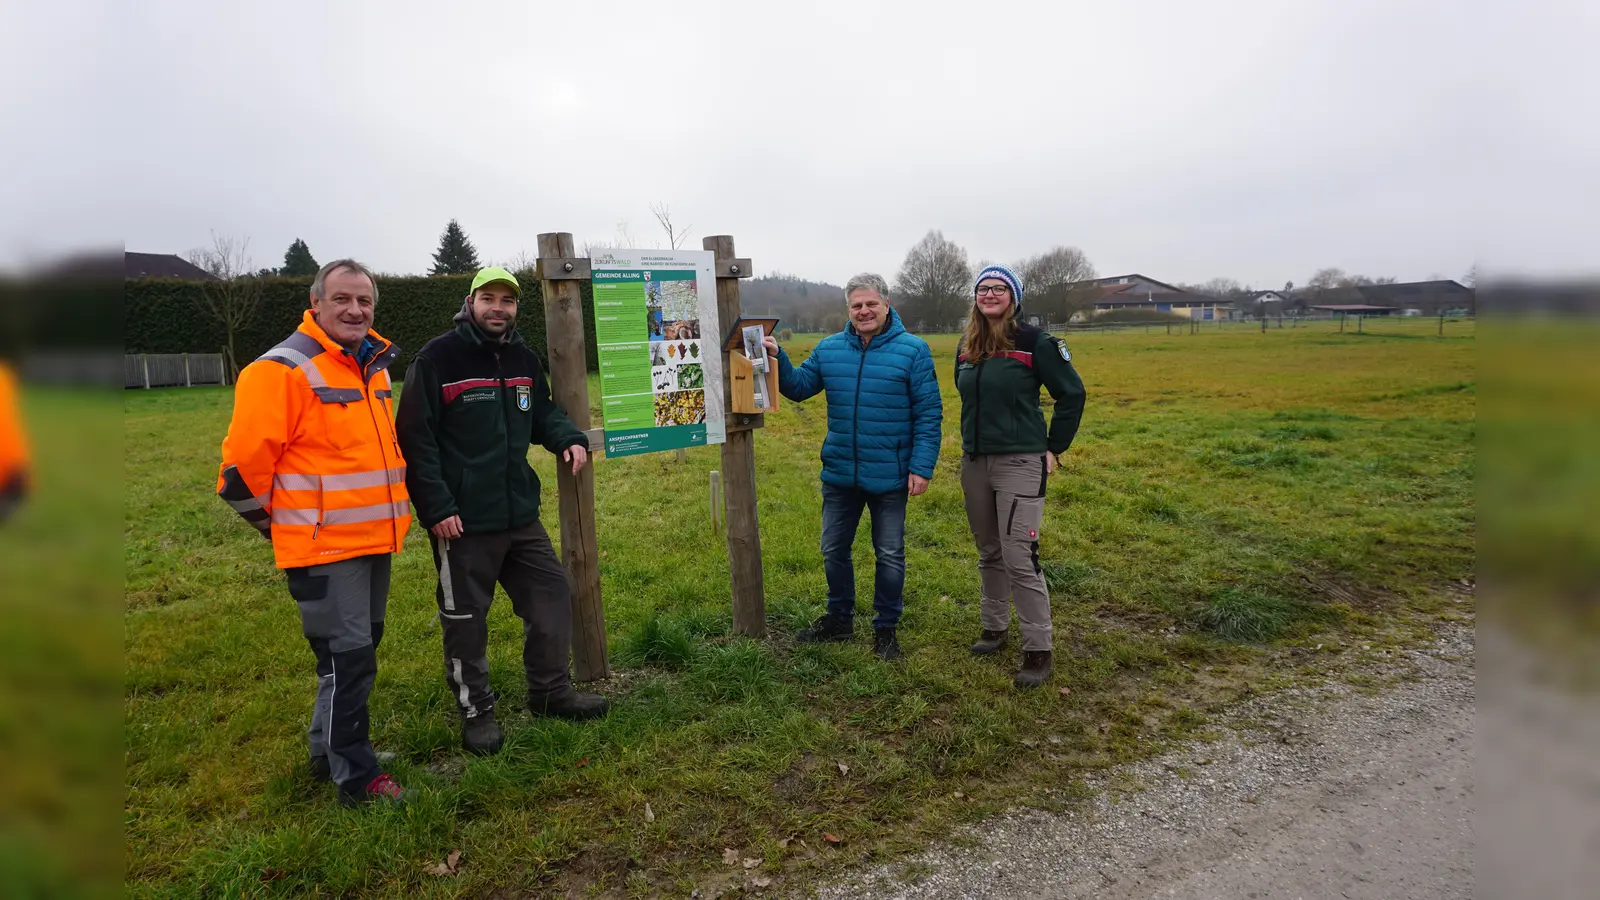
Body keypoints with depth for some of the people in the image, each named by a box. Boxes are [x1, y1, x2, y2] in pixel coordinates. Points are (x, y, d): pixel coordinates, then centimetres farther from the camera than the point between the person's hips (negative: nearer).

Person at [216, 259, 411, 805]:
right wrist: (274, 522, -1)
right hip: (324, 546, -8)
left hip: (374, 539, 8)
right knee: (348, 658, -1)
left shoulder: (375, 366, 12)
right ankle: (355, 779, 15)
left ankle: (328, 751, 37)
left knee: (360, 648, 19)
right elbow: (244, 462, -13)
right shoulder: (284, 369, -14)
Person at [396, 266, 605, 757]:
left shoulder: (525, 360, 9)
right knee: (465, 620, 8)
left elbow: (543, 412, 21)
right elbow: (415, 438, -14)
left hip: (521, 515, 7)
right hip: (462, 522, -6)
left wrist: (569, 438, -2)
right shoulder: (437, 358, -12)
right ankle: (476, 711, 26)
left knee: (553, 596, 13)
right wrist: (436, 507, -18)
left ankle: (551, 691, 30)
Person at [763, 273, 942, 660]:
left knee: (890, 555, 10)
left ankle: (886, 628, 27)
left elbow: (929, 413, -10)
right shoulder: (829, 349, 4)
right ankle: (839, 619, 35)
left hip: (889, 476, -4)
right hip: (839, 473, 4)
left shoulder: (912, 349, -9)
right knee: (834, 550, 15)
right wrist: (777, 359, -12)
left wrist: (921, 467, -15)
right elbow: (798, 385, 6)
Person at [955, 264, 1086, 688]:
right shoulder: (967, 347, 8)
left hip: (1019, 462, -6)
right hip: (974, 462, 6)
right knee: (989, 553, 15)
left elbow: (1071, 393, -4)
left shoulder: (1033, 342, -9)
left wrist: (1054, 448, -3)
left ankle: (1038, 650, 1)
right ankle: (995, 627, 31)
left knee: (1020, 557, -9)